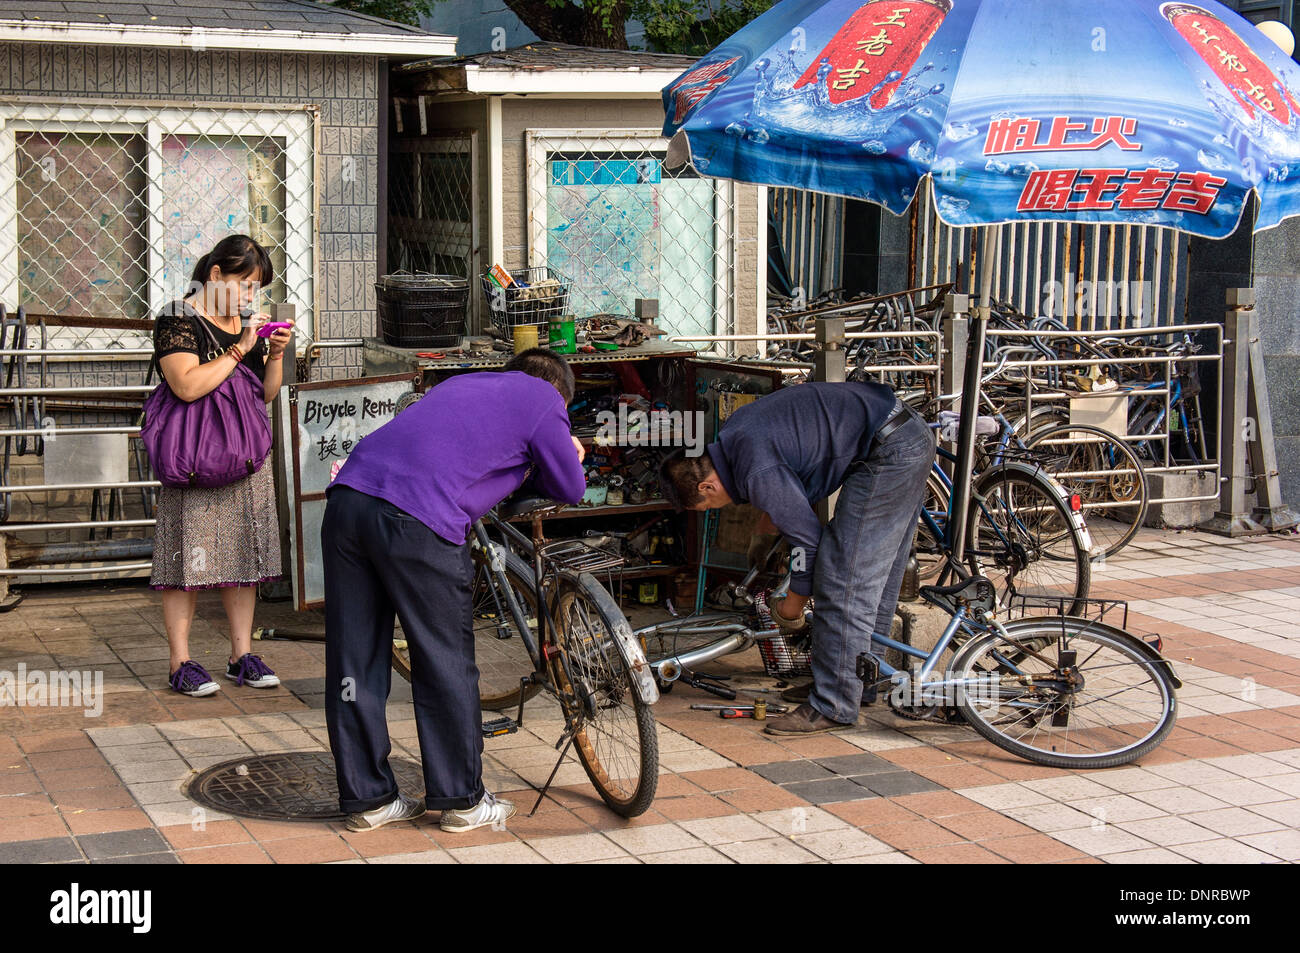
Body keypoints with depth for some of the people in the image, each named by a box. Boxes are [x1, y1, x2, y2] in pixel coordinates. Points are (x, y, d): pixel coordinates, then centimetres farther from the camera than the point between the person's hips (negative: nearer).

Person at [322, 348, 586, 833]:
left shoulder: (466, 383, 32)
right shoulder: (543, 398, 13)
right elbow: (569, 490, 17)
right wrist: (561, 457, 39)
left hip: (346, 501, 7)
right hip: (415, 524, -7)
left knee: (354, 662, 12)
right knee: (446, 665, 7)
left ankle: (366, 798, 21)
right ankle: (461, 801, 17)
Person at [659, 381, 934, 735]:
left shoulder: (757, 472, -20)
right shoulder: (733, 432, 9)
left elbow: (807, 538, -13)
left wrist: (790, 608, 2)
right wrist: (770, 517, 37)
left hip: (889, 451, -11)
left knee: (842, 578, -9)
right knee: (876, 572, 19)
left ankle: (833, 706, -5)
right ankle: (866, 678, 30)